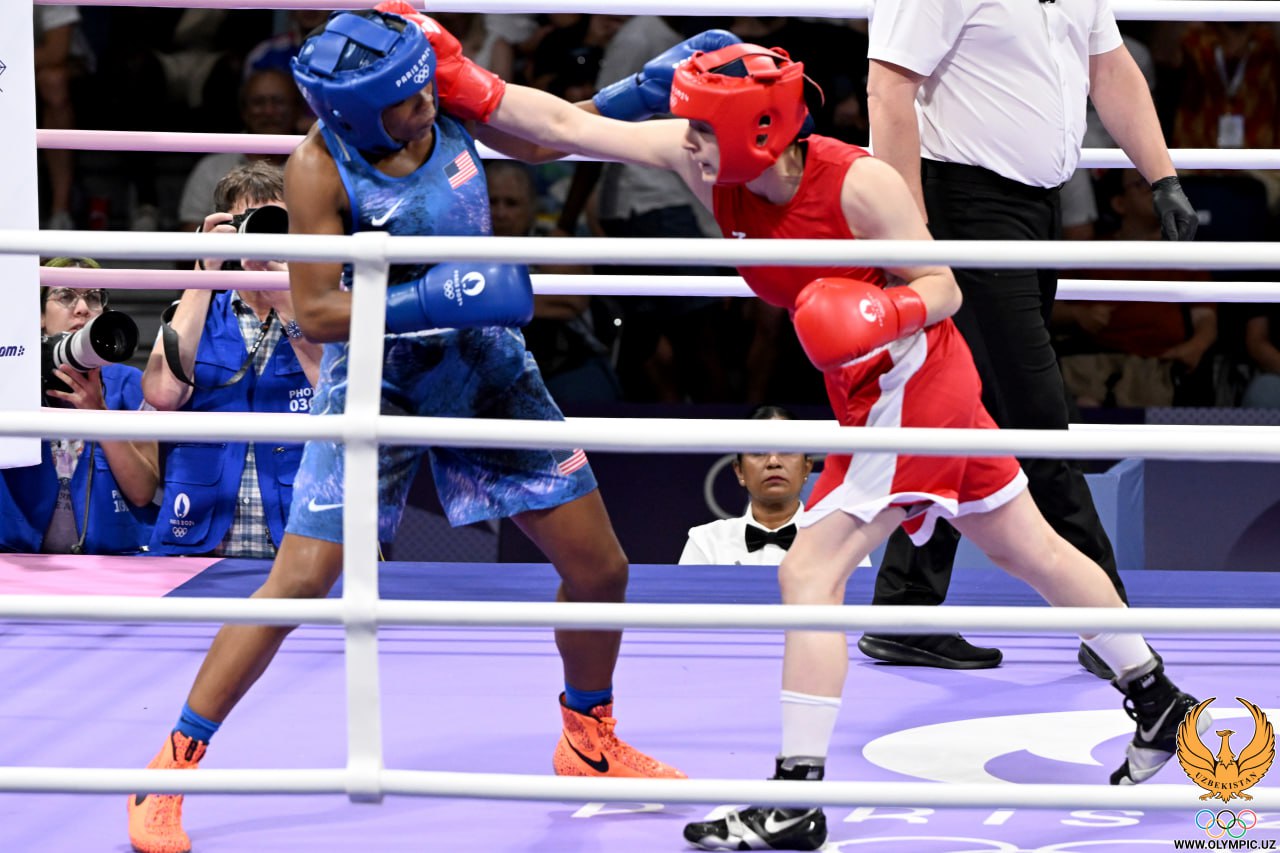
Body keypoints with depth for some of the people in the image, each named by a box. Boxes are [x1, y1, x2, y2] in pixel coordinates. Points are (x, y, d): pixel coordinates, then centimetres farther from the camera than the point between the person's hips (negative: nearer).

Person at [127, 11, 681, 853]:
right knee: (300, 583, -8)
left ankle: (590, 740, 32)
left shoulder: (451, 102, -14)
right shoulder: (320, 169, -24)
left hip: (489, 368, 4)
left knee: (600, 569, 7)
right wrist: (431, 299, -33)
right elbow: (315, 312, -23)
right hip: (378, 382, -4)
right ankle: (176, 764, 4)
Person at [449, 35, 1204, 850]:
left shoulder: (859, 183, -25)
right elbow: (567, 126, -10)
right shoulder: (703, 161, -8)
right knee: (1033, 552, 20)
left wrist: (888, 316, -35)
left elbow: (943, 289, -16)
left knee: (809, 574, -14)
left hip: (910, 386, -8)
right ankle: (1159, 702, 35)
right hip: (871, 392, 8)